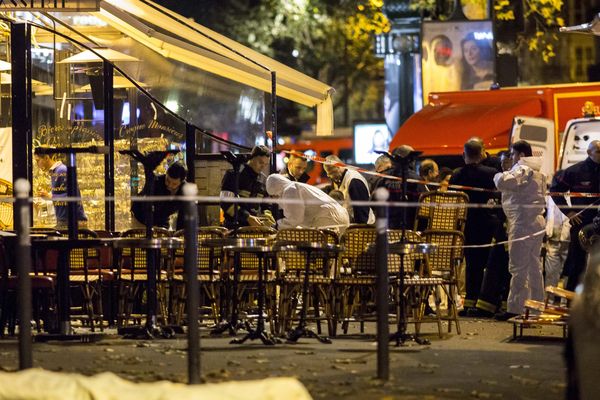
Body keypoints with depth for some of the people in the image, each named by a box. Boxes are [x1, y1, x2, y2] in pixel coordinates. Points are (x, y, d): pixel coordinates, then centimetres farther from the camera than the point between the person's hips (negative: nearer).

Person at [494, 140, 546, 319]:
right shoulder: (538, 172, 18)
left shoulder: (522, 170, -13)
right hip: (537, 222, 10)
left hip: (522, 224, -10)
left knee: (518, 268, -8)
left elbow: (502, 183, -26)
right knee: (534, 267, 15)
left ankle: (515, 308, -9)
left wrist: (499, 175, -4)